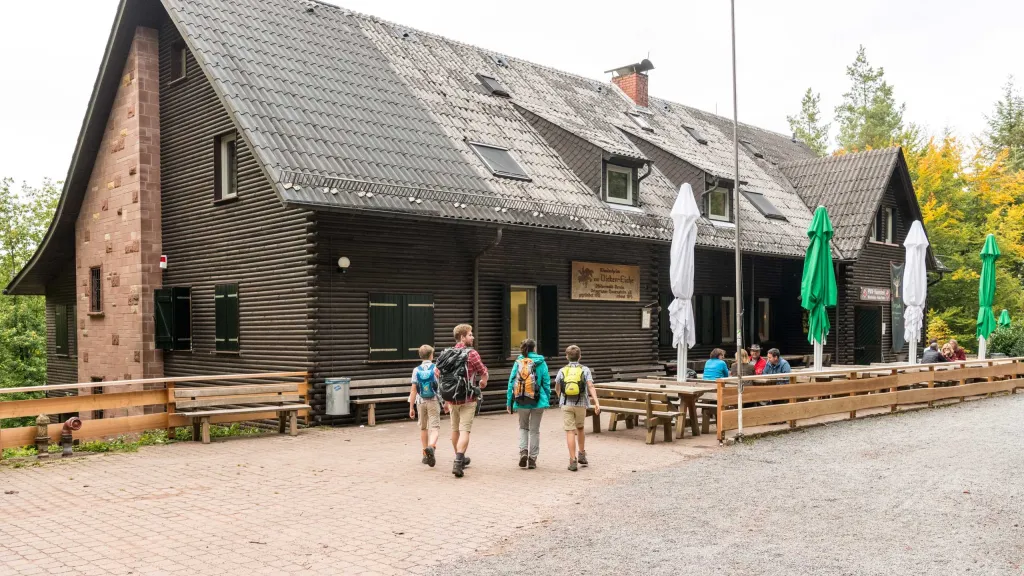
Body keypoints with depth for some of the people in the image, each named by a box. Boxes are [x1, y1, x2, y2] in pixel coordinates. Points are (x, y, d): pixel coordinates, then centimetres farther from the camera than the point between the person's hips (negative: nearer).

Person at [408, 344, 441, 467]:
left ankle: (426, 455, 21)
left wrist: (411, 407, 2)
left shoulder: (416, 370, -2)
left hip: (421, 402, 2)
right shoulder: (436, 368, -5)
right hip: (433, 401, -2)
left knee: (423, 427, 16)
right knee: (435, 427, -4)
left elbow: (413, 390, -3)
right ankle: (431, 446, -32)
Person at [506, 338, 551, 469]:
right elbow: (546, 383, -2)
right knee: (534, 430, 13)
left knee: (523, 427, 21)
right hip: (538, 402, -1)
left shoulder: (518, 362, -1)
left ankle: (523, 451, 1)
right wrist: (548, 399, 9)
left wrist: (509, 402, 5)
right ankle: (532, 459, 14)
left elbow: (511, 382, -1)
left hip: (521, 402, 1)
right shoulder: (541, 363, -4)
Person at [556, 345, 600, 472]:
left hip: (566, 404, -1)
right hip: (581, 404, 1)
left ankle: (573, 460, -7)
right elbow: (590, 386, -13)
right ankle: (582, 455, 27)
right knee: (580, 429, 22)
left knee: (570, 431, -2)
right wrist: (596, 402, -18)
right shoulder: (585, 370, 1)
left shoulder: (562, 370, 5)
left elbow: (557, 388, 18)